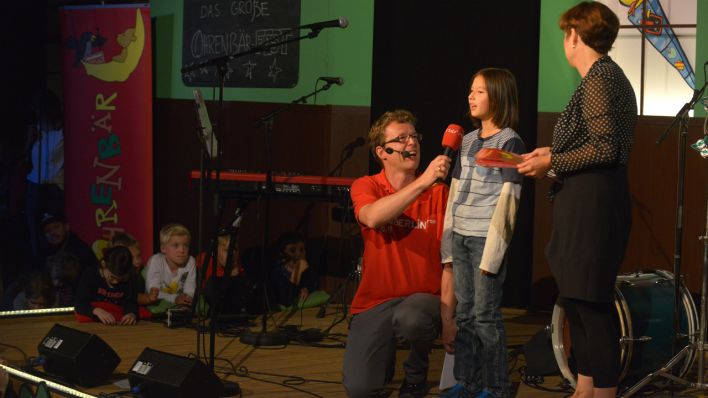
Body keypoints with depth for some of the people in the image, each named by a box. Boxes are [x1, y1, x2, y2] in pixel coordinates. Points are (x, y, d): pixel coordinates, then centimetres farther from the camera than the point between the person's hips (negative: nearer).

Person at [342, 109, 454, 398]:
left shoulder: (440, 193, -3)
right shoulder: (365, 187, -2)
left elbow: (449, 260, -6)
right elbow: (372, 217, -27)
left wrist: (447, 315, -16)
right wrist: (423, 182, -34)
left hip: (423, 298, -1)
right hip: (376, 301, 1)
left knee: (409, 319, -38)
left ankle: (416, 373, -1)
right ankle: (386, 356, 22)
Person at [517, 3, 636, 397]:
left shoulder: (599, 79, -13)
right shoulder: (611, 76, 17)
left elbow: (604, 148, -19)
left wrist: (552, 163, -12)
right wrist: (554, 153, 17)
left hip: (592, 204, -11)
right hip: (591, 202, 11)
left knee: (591, 302, -7)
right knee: (578, 298, 15)